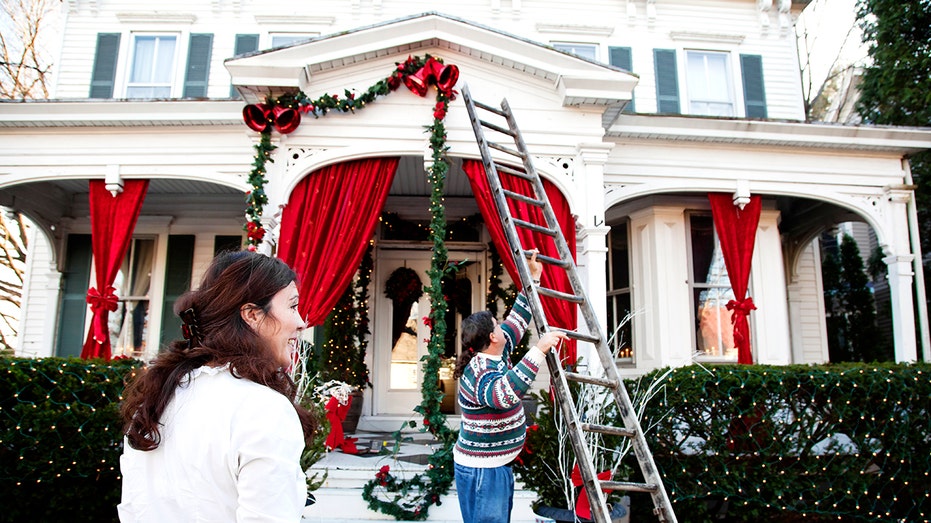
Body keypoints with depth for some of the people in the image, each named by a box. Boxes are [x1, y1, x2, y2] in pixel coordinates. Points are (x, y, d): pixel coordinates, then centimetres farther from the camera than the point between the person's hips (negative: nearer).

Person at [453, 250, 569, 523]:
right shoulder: (479, 372, -24)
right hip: (481, 470, -10)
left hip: (499, 465, 10)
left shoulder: (496, 354, 4)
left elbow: (517, 318, 14)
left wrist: (533, 277, 15)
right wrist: (539, 350, -43)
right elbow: (505, 394, -45)